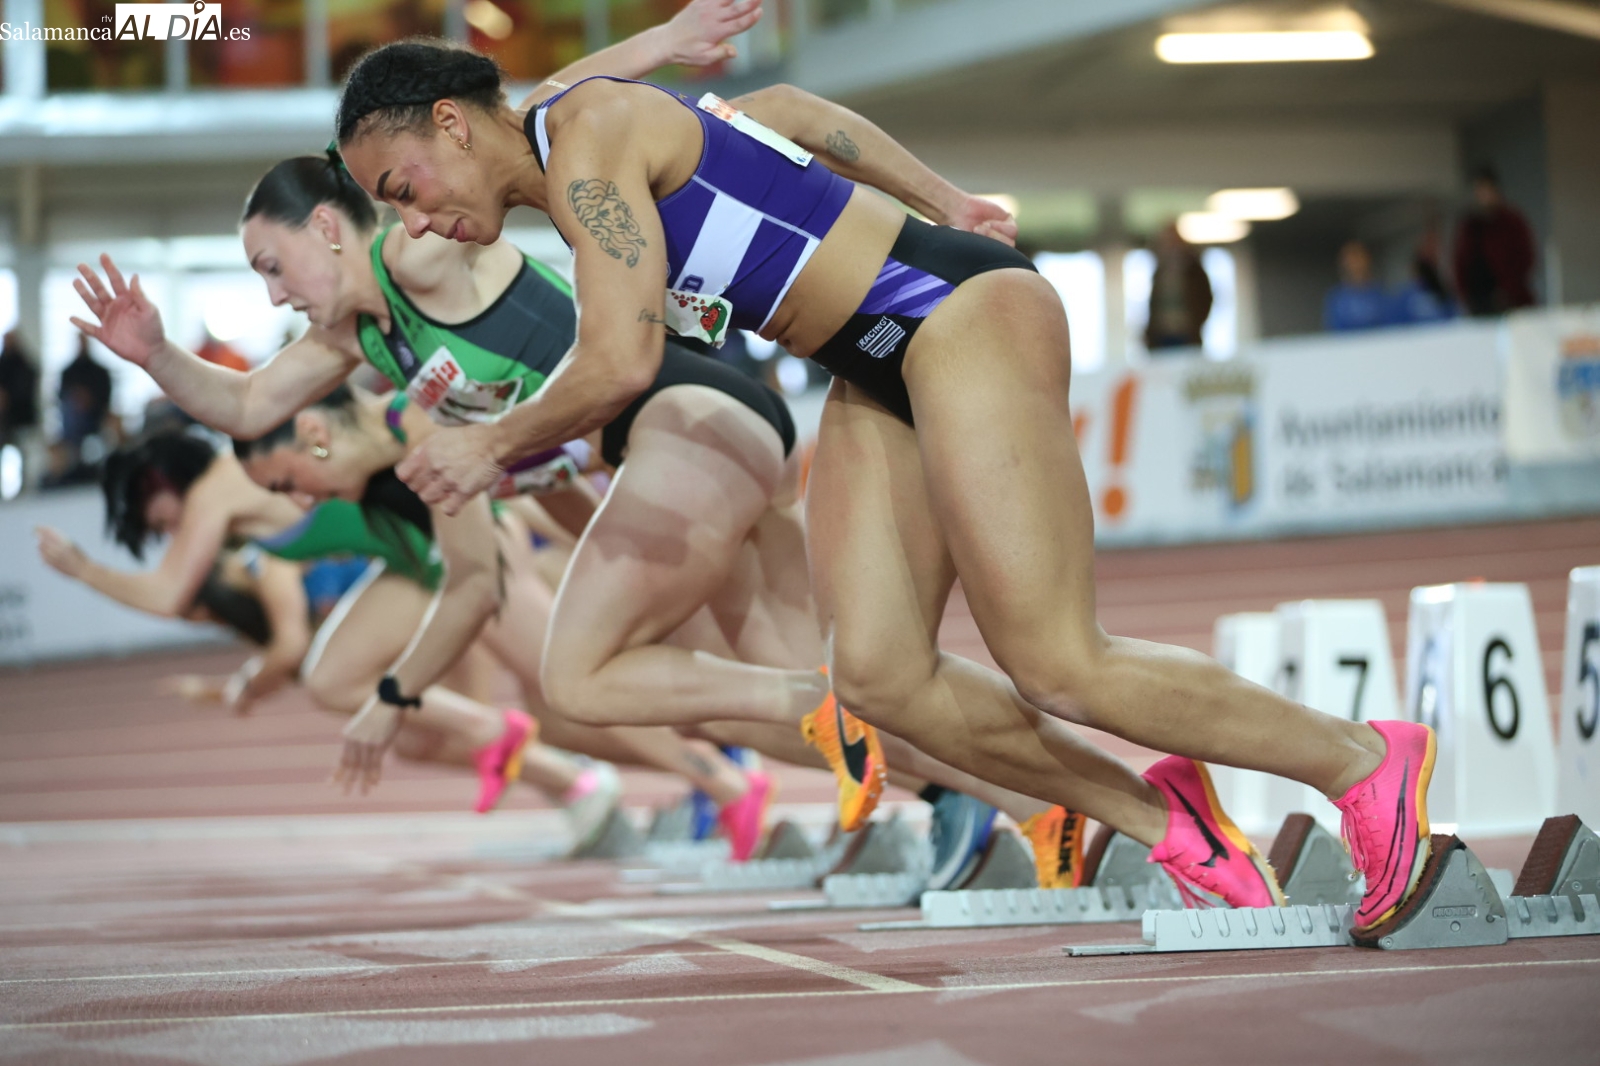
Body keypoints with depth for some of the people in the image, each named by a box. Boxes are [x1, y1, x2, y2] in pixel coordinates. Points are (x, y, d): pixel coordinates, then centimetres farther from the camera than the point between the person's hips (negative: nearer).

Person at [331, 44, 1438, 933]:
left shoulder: (585, 136, -14)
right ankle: (1165, 818, 7)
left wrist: (492, 446, -5)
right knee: (880, 678, -1)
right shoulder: (604, 124, 15)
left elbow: (619, 364, -22)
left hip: (967, 317, -10)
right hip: (885, 369, 10)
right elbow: (778, 108, 30)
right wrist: (946, 204, 33)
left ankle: (1364, 759, 0)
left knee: (1057, 669, -12)